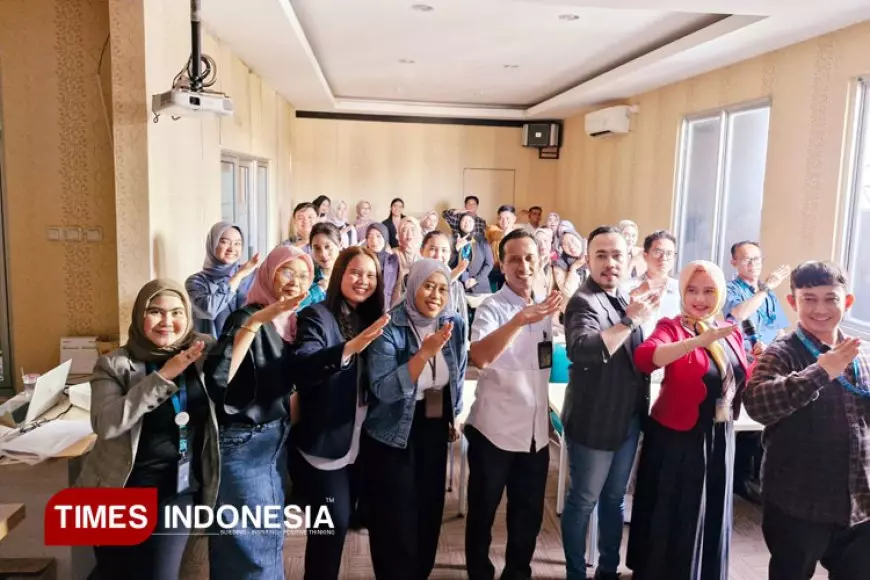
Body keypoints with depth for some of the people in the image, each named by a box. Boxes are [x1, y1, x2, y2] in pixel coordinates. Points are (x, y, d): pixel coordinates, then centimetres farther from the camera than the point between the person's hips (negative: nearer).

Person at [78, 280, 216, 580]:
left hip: (177, 490, 1)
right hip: (118, 491, 0)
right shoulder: (113, 364, -7)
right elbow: (105, 424, -22)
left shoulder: (204, 351, -1)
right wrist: (163, 376, -25)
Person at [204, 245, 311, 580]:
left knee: (271, 537, 21)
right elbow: (217, 378, -34)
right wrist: (254, 322, -38)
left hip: (276, 441, 8)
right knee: (250, 547, 3)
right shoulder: (247, 317, -18)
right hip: (243, 444, -8)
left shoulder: (290, 323, 5)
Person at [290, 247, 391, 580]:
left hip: (358, 440, 7)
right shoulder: (316, 316, -12)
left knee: (341, 522, 17)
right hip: (324, 441, -7)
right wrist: (351, 347, -43)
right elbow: (302, 368, -30)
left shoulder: (371, 320, 9)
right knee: (333, 524, -1)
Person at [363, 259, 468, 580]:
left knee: (430, 511, 16)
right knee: (396, 519, 3)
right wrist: (425, 353, -37)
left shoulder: (454, 323, -3)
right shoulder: (389, 328, -19)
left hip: (435, 429, 5)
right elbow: (383, 389, -30)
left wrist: (455, 415, 18)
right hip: (393, 433, -5)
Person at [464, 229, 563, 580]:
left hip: (535, 432, 5)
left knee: (529, 514, 17)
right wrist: (521, 320, -45)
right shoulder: (492, 307, -14)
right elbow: (479, 357, -34)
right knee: (483, 512, 12)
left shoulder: (545, 307, 5)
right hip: (494, 431, -5)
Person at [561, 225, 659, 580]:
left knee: (614, 498, 20)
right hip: (594, 420, -8)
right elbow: (581, 351, -37)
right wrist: (631, 320, -34)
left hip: (628, 418, 8)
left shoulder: (623, 298, 8)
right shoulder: (584, 302, -16)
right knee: (584, 501, 7)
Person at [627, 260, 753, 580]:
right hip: (676, 440, -5)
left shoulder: (732, 333, 6)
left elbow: (742, 381, 15)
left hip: (719, 440, 6)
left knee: (710, 518, 19)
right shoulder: (671, 327, -12)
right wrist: (698, 341, -44)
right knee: (670, 520, 8)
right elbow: (644, 358, -33)